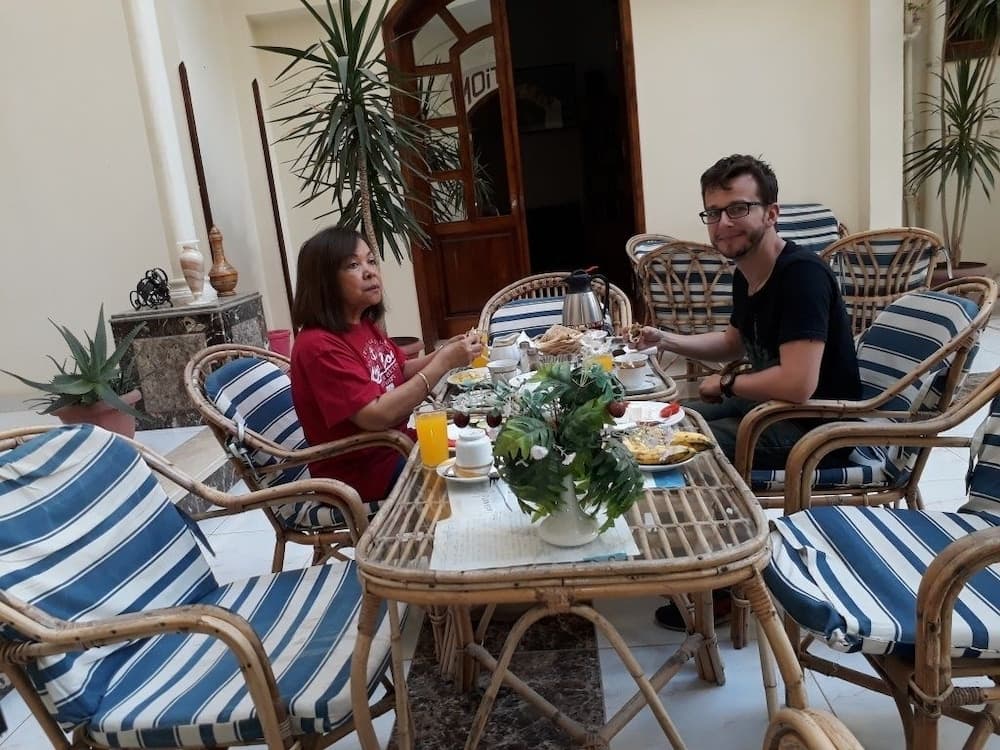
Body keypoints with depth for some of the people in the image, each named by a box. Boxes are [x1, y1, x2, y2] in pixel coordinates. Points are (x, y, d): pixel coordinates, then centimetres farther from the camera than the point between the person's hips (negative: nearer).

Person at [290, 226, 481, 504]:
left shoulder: (363, 324, 2)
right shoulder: (318, 346, -25)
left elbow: (400, 373, 13)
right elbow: (377, 416, -30)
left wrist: (443, 353, -6)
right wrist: (443, 363, -27)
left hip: (395, 444, 8)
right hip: (364, 471, -8)